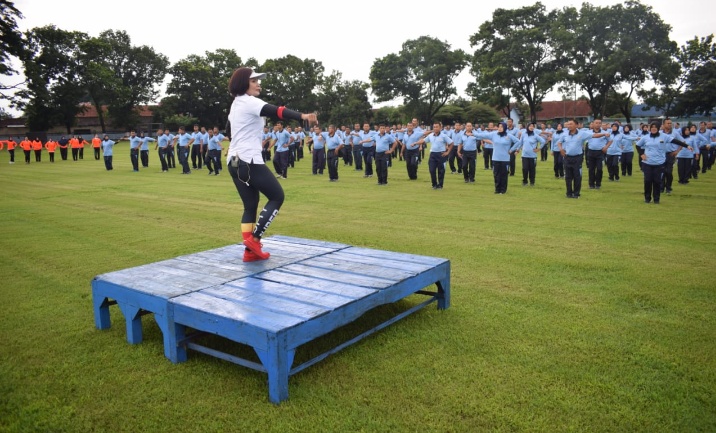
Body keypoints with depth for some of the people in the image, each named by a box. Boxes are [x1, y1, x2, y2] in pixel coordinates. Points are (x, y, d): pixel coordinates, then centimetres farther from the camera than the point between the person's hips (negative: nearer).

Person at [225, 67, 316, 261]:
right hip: (249, 161, -10)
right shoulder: (249, 102, -10)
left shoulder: (236, 104, 20)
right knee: (277, 196, 0)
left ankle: (250, 251, 8)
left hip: (235, 162, 10)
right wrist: (302, 116, -40)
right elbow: (275, 111, -28)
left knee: (250, 205, 10)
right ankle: (254, 238, -4)